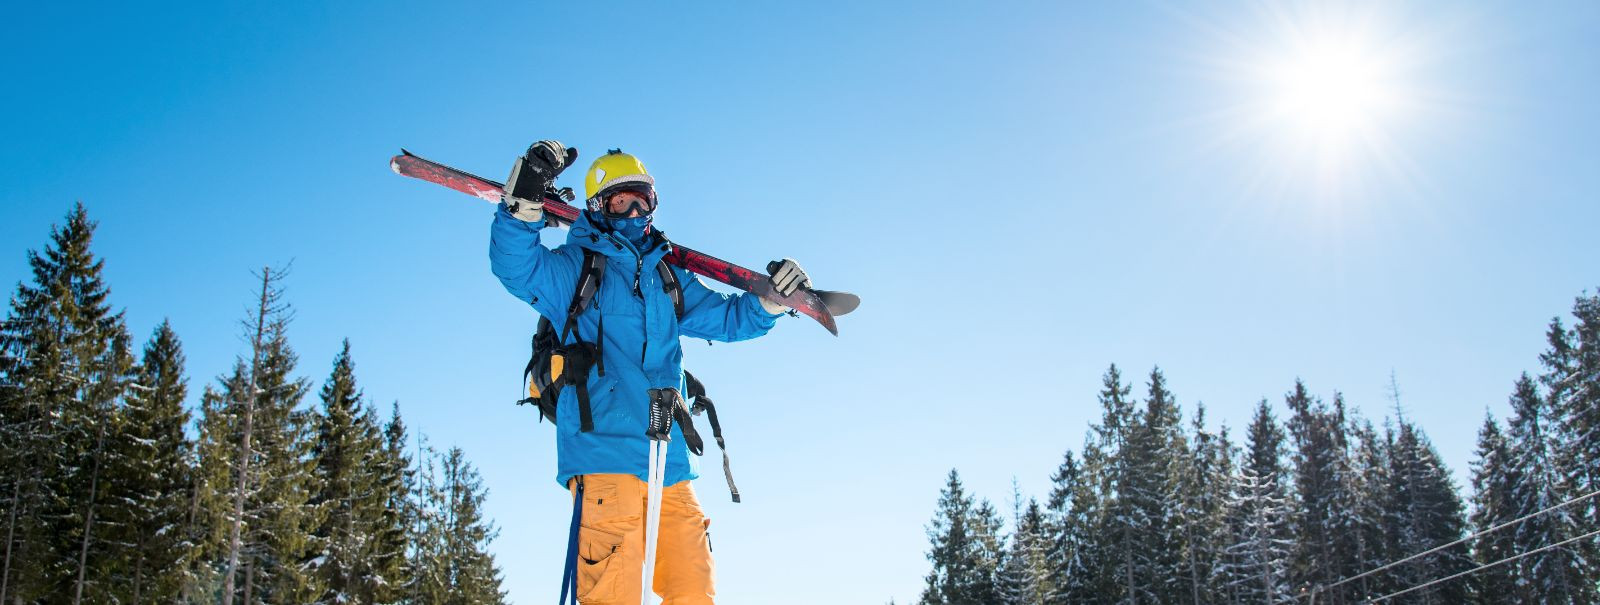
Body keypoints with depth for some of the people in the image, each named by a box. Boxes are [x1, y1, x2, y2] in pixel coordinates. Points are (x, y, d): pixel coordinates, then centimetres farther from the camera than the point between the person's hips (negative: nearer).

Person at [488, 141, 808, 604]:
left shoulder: (668, 278, 23)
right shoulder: (575, 268, 7)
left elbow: (726, 318, 31)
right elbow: (516, 267, -11)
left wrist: (770, 297, 15)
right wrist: (525, 202, -26)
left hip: (668, 464, 6)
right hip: (605, 457, -5)